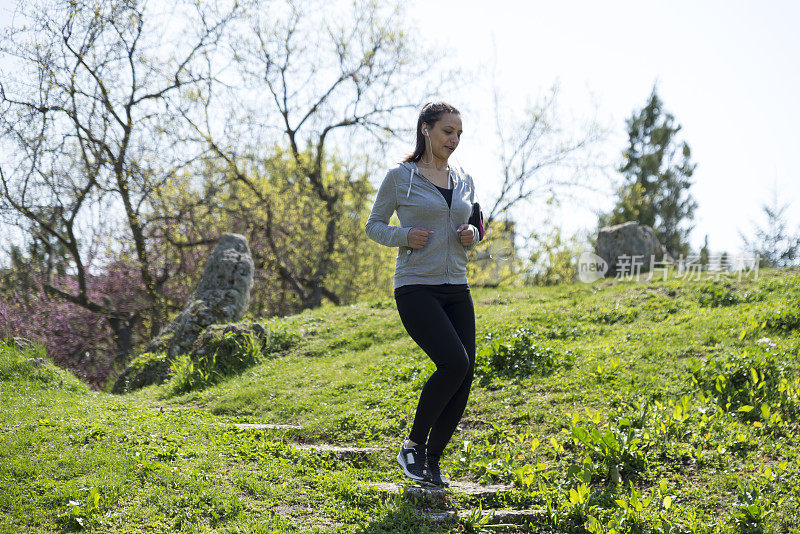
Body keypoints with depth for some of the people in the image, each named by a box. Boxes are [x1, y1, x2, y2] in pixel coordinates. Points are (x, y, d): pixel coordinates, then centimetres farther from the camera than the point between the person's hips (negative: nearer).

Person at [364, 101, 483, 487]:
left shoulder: (464, 180, 13)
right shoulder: (400, 177, -2)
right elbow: (373, 226, 4)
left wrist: (471, 235, 1)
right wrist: (404, 236, -14)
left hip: (456, 289, 6)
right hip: (416, 288, -6)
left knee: (463, 381, -2)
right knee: (455, 362, -23)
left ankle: (432, 461, 14)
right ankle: (413, 445, -2)